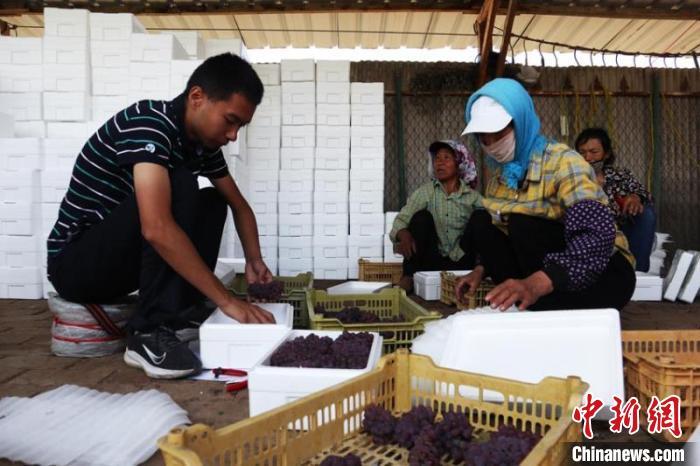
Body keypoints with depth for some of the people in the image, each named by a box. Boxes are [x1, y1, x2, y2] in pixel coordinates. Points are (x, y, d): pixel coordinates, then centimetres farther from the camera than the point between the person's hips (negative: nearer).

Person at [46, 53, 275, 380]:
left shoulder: (204, 143, 1)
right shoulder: (148, 122, -25)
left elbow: (239, 205, 14)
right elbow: (157, 228, -37)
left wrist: (254, 260, -4)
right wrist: (227, 301, -35)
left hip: (119, 262, 8)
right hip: (74, 263, -8)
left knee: (212, 203, 3)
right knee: (178, 189, -26)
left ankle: (181, 315, -7)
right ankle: (150, 334, -22)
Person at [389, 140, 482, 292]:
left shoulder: (472, 196, 6)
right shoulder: (425, 191, 3)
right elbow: (401, 219, -8)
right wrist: (404, 235, -29)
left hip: (460, 261, 0)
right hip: (432, 259, 1)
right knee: (422, 216, -21)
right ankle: (409, 277, -24)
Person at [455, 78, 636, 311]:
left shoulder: (563, 162, -20)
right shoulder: (500, 173, 2)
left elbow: (597, 238, -35)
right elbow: (494, 234, 14)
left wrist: (536, 284, -49)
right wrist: (481, 269, -7)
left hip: (604, 272, -6)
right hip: (544, 267, 7)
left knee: (523, 224, -28)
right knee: (480, 222, -10)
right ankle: (526, 305, -14)